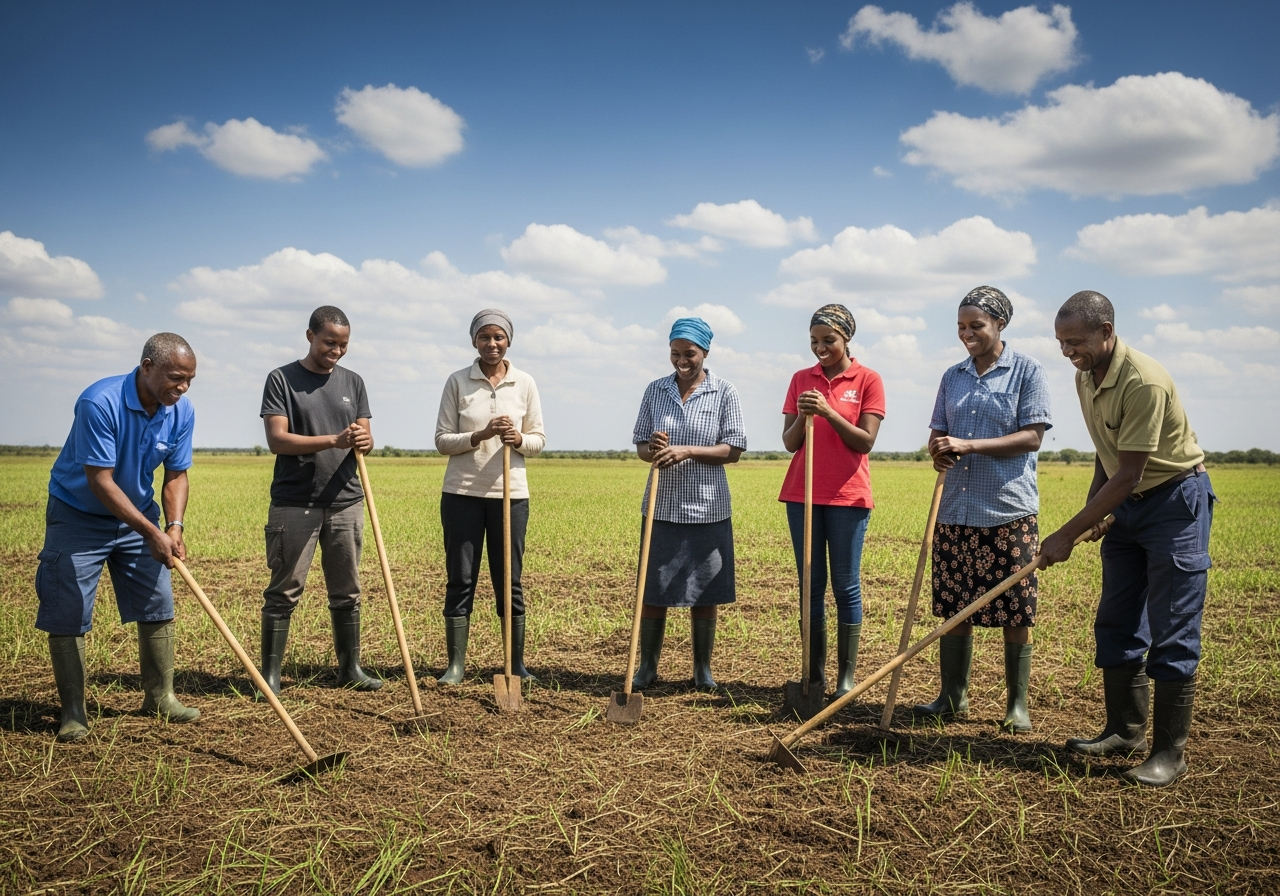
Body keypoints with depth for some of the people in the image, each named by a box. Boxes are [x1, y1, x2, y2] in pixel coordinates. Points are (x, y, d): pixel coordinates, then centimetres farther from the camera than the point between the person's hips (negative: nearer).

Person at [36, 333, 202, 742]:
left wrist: (174, 527, -19)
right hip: (78, 515, -5)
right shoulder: (99, 403, -29)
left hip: (138, 515, 5)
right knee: (67, 615, -4)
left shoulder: (182, 411, -11)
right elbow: (101, 482, -28)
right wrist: (152, 533, -30)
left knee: (159, 607, 5)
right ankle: (72, 711, 8)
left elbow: (175, 476, -2)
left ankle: (160, 697, 19)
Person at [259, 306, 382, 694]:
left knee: (347, 593, 10)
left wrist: (364, 442, -16)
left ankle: (349, 668, 21)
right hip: (294, 505, -4)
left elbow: (366, 438, 9)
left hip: (346, 502, 4)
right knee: (283, 593, 0)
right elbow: (277, 440, -11)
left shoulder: (352, 382, 12)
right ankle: (270, 673, 9)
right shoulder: (281, 379, -1)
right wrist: (334, 440, -22)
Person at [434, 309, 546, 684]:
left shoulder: (525, 383, 4)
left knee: (509, 582, 6)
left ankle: (517, 664, 17)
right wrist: (480, 435, -17)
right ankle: (456, 664, 13)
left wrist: (519, 440, -15)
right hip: (462, 493, 0)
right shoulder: (457, 382, 1)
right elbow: (442, 440, 0)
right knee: (460, 580, 3)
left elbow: (539, 439, 7)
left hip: (510, 494, 1)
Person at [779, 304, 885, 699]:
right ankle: (814, 675, 11)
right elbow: (789, 443, 5)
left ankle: (847, 676, 9)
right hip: (802, 494, 3)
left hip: (848, 496, -3)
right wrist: (802, 417, -14)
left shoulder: (868, 380, 0)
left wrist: (829, 412, -18)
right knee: (810, 585, 5)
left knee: (845, 586, 1)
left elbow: (866, 441, -7)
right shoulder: (800, 380, 9)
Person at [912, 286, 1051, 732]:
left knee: (1015, 613, 2)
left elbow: (1032, 437, -10)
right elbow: (937, 432, 17)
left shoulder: (1027, 371, -2)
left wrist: (968, 446, -17)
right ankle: (953, 697, 18)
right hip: (955, 510, 5)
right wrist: (938, 451, -7)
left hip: (1009, 511, -4)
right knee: (953, 608, 7)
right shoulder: (953, 377, 13)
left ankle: (1017, 704, 14)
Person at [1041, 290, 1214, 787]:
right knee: (1116, 624, 10)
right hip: (1127, 505, 9)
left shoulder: (1144, 382, -26)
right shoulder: (1085, 377, 2)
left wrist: (1067, 534, -23)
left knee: (1172, 633, -6)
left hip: (1175, 500, -9)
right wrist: (1093, 508, 4)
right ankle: (1126, 730, 20)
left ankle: (1170, 752, 2)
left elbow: (1128, 476, -26)